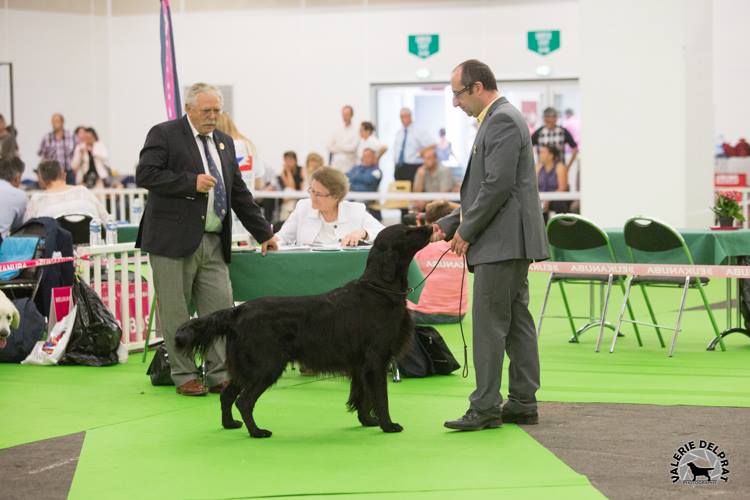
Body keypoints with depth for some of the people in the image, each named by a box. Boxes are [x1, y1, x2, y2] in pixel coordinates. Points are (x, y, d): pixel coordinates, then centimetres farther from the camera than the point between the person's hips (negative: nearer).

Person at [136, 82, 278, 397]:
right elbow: (145, 174, -13)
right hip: (174, 240, -5)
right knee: (176, 312, 0)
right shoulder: (164, 135, -2)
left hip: (213, 243, 6)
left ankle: (219, 376, 6)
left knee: (221, 309, 0)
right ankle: (184, 376, 9)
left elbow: (239, 192, 21)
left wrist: (263, 233, 19)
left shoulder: (224, 142, 18)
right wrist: (191, 182, -17)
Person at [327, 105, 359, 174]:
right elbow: (330, 147, 12)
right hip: (336, 165, 4)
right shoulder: (338, 131, 14)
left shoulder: (355, 130, -3)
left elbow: (353, 147, -12)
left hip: (348, 165, -4)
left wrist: (338, 147, 0)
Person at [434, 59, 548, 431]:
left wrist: (467, 231, -13)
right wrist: (449, 224, 16)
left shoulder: (501, 121, -13)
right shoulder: (501, 119, 19)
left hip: (502, 240, -10)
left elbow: (498, 185, -21)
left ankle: (485, 407, -6)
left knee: (489, 324, -8)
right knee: (517, 322, 10)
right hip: (509, 241, 10)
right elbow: (484, 187, 22)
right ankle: (523, 403, 13)